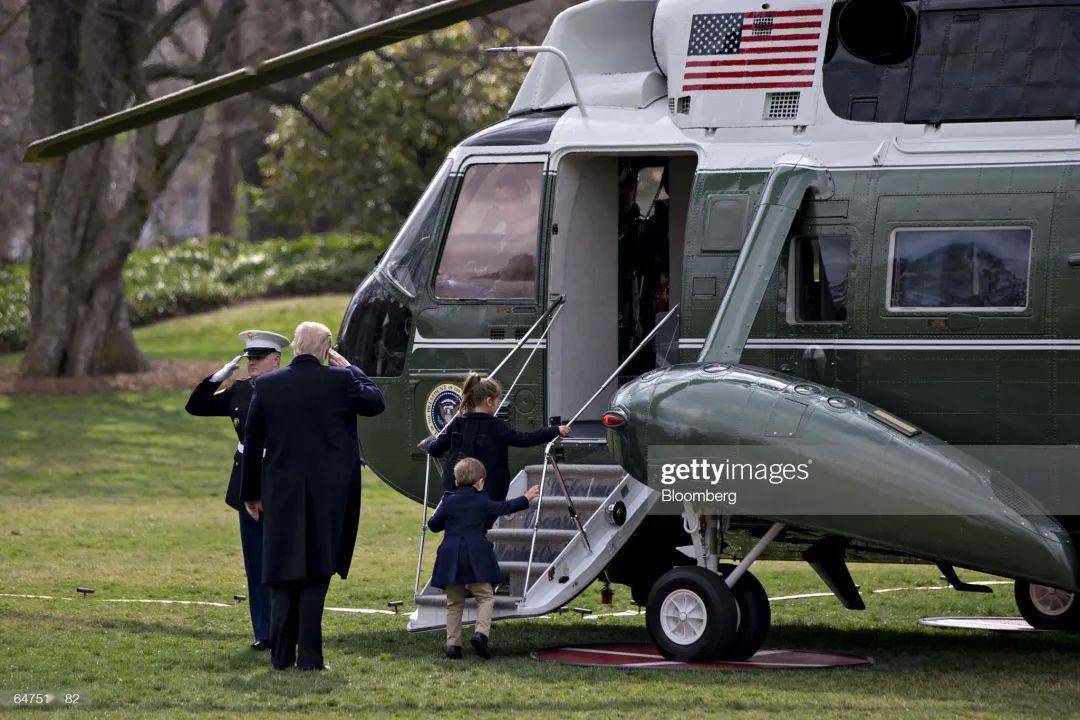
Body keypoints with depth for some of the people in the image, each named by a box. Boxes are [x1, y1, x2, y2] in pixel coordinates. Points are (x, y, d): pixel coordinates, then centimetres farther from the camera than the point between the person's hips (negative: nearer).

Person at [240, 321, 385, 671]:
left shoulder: (266, 385, 0)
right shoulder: (340, 380, -7)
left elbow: (252, 442, 6)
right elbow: (376, 403, 11)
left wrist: (251, 493, 14)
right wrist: (351, 369, 16)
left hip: (281, 491, 2)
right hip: (328, 494, -2)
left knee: (283, 570, 9)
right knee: (316, 573, 2)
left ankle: (282, 654, 8)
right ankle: (309, 656, -2)